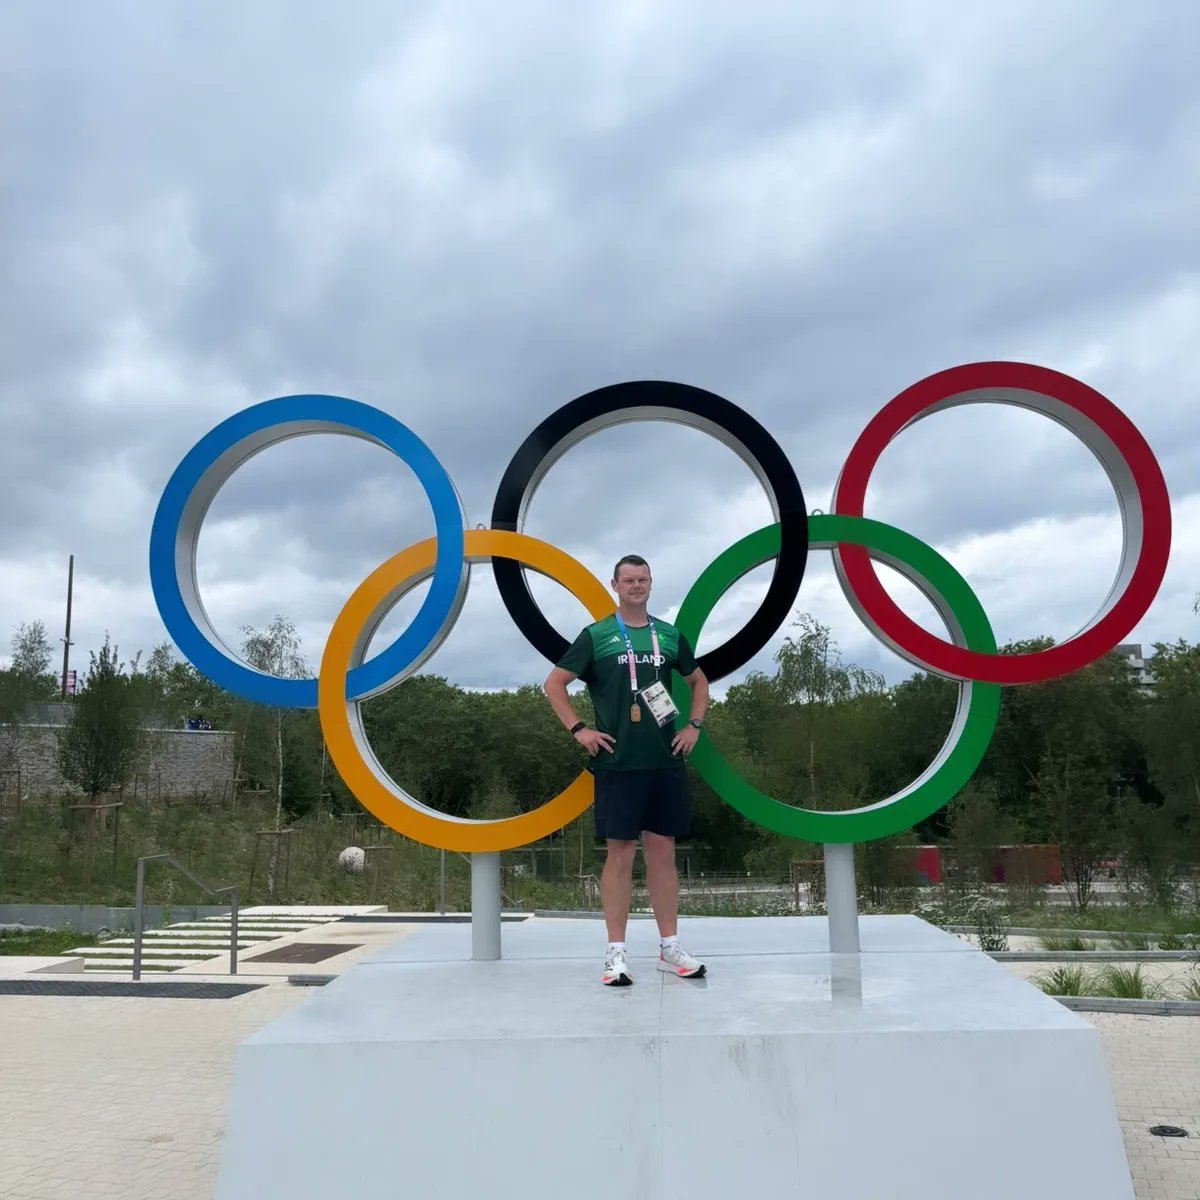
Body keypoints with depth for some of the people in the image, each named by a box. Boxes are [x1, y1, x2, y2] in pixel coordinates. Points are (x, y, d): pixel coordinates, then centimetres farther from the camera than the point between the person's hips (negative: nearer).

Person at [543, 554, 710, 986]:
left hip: (666, 761, 3)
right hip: (617, 764, -3)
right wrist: (578, 730, -6)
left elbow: (698, 681, 24)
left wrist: (693, 726, 11)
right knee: (620, 854, -1)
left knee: (662, 852, 9)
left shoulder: (670, 635, 11)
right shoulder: (596, 636, 0)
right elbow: (553, 684, 2)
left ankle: (670, 947, 18)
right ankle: (616, 952, 7)